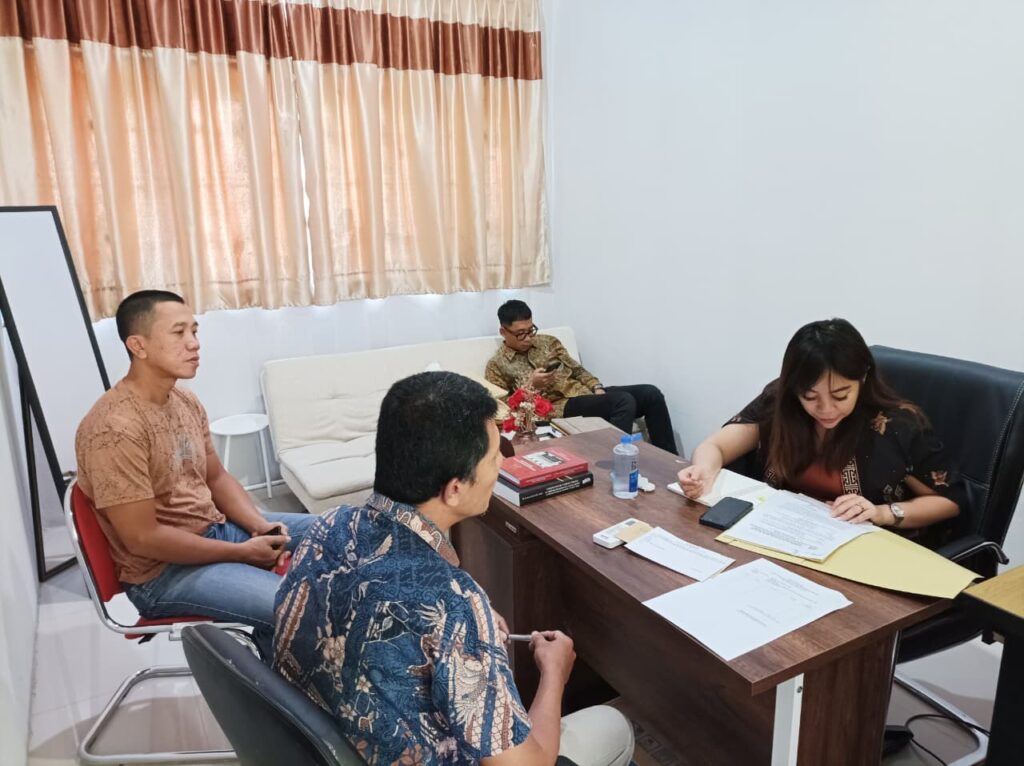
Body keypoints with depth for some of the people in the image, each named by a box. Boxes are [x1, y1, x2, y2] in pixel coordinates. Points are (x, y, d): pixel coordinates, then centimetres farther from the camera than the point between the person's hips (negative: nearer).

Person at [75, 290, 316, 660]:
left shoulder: (186, 401, 3)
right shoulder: (115, 428, -24)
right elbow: (143, 539, -24)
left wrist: (261, 526, -6)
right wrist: (243, 552, -18)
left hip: (216, 527, 9)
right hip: (162, 571, -9)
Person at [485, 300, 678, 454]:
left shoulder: (548, 341, 19)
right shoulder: (497, 365, 5)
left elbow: (577, 369, 18)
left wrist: (597, 388, -1)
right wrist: (531, 385, -13)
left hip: (588, 393, 7)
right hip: (558, 408, -6)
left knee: (651, 394, -15)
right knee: (623, 400, -32)